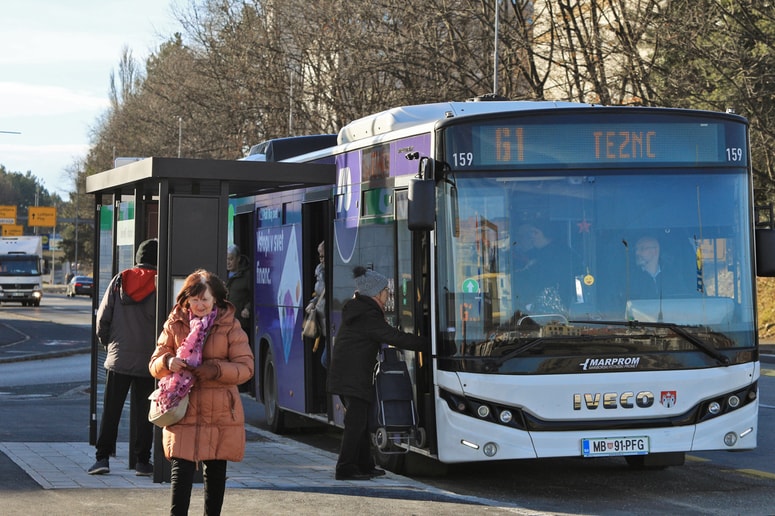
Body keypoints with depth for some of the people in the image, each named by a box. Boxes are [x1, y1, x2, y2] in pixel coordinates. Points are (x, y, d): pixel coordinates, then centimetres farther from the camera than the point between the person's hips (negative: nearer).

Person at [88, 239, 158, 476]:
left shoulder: (119, 280, 1)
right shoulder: (159, 284, -7)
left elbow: (102, 318, 1)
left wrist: (107, 342, 16)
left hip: (118, 358, 1)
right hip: (147, 360, -1)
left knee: (111, 410, 6)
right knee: (144, 412, 6)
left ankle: (103, 457, 1)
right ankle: (142, 461, 7)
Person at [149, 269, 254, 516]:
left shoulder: (230, 326, 0)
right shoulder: (174, 324, 5)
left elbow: (246, 367, -5)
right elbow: (155, 364, 7)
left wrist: (216, 370, -21)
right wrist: (168, 362, -17)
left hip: (220, 412, 0)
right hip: (183, 410, 0)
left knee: (215, 471, 12)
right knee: (181, 469, -10)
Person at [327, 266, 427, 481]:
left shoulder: (356, 309, 13)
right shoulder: (368, 316, -18)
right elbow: (395, 338, -19)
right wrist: (427, 344, -13)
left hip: (344, 373, 10)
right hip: (353, 376, -10)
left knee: (361, 420, 15)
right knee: (356, 421, -8)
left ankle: (364, 465, 22)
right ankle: (346, 469, -7)